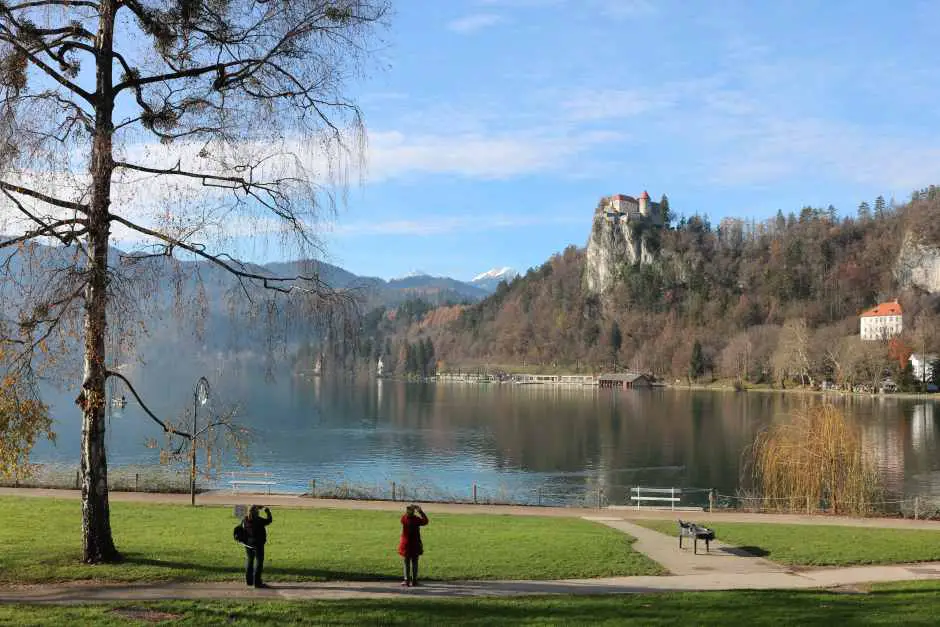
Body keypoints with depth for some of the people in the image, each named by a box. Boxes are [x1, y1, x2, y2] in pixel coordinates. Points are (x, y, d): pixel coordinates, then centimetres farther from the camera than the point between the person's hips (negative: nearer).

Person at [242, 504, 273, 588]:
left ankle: (249, 580, 24)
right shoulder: (258, 520, -18)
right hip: (257, 544, -7)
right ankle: (257, 582, -1)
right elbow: (269, 520, -9)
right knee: (258, 561, 0)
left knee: (249, 561, 17)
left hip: (248, 543, 7)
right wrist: (268, 512, 8)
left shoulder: (245, 520, 0)